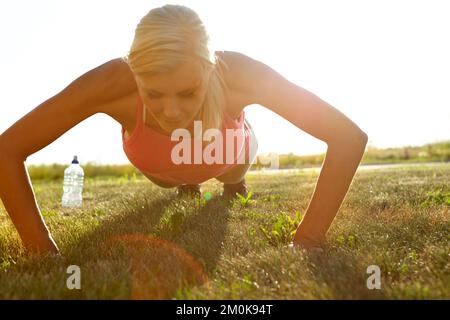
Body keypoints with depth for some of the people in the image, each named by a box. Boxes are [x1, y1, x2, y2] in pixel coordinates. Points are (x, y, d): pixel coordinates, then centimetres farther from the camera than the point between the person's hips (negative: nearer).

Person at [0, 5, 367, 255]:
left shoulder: (238, 74, -45)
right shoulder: (112, 82, -44)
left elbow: (350, 137, -41)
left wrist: (305, 242, -43)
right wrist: (46, 253, -38)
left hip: (227, 156, 0)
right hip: (161, 166, 1)